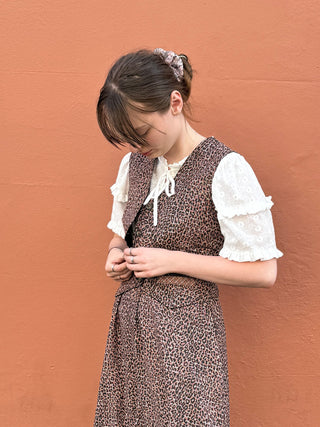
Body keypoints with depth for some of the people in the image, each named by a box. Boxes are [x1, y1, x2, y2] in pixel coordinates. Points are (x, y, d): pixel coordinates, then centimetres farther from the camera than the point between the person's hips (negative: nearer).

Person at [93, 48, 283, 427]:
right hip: (129, 323, 6)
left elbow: (263, 271, -16)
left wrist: (172, 259, -17)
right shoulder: (134, 163, 6)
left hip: (185, 328, -6)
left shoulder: (226, 170, -15)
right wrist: (117, 253, -2)